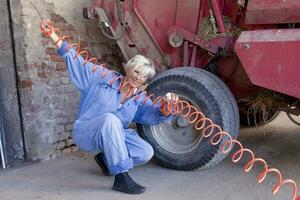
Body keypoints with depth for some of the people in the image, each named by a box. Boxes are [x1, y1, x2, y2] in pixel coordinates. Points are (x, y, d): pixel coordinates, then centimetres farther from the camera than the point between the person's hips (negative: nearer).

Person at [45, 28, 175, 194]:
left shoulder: (140, 99, 3)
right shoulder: (103, 77, -6)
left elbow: (156, 115, -11)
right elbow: (76, 61, -4)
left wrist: (165, 107, -35)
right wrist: (53, 35, -9)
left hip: (112, 138, 5)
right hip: (84, 133, -5)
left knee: (146, 152, -15)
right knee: (110, 119, -38)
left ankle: (105, 159, 11)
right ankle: (121, 178, -33)